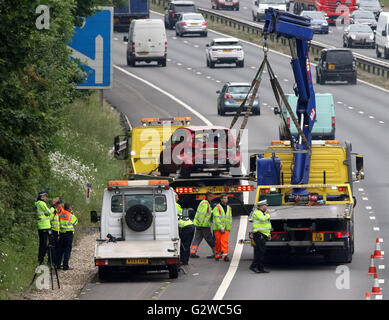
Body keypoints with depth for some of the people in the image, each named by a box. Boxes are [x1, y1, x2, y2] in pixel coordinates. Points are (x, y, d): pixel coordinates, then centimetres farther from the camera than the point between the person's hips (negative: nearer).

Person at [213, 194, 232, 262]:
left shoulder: (229, 208, 13)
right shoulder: (217, 208, -4)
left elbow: (230, 219, 15)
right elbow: (217, 218, -11)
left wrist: (229, 227, 5)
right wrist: (221, 228, -17)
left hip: (226, 228, 3)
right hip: (218, 228, -3)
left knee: (225, 241, -10)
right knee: (218, 242, 3)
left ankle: (225, 255, -17)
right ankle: (217, 254, 19)